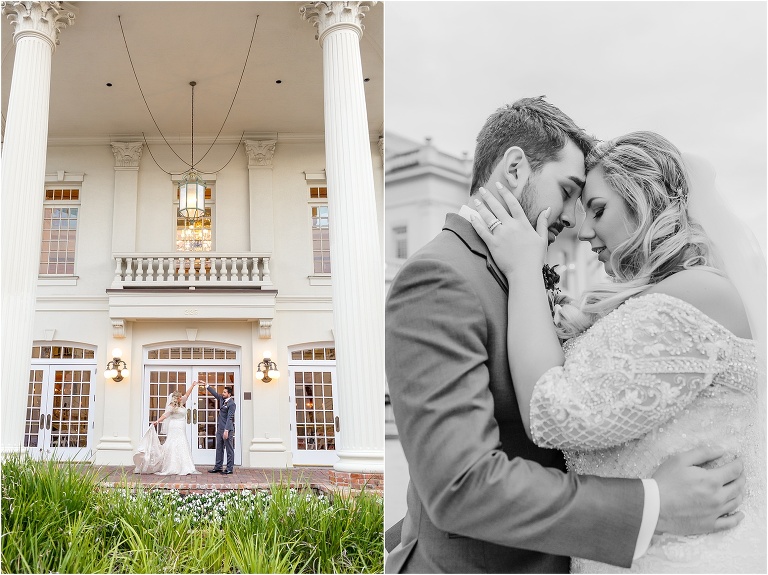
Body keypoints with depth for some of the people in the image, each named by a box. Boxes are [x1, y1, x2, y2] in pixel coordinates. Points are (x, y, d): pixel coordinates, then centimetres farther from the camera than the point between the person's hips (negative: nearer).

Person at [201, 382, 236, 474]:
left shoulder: (232, 404, -15)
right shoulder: (222, 399, 10)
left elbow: (229, 418, -20)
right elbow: (214, 393, 23)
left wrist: (226, 430, -25)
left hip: (227, 429, -9)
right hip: (219, 429, 9)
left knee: (229, 449, -1)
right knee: (219, 449, 13)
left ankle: (230, 469, 3)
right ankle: (218, 467, 21)